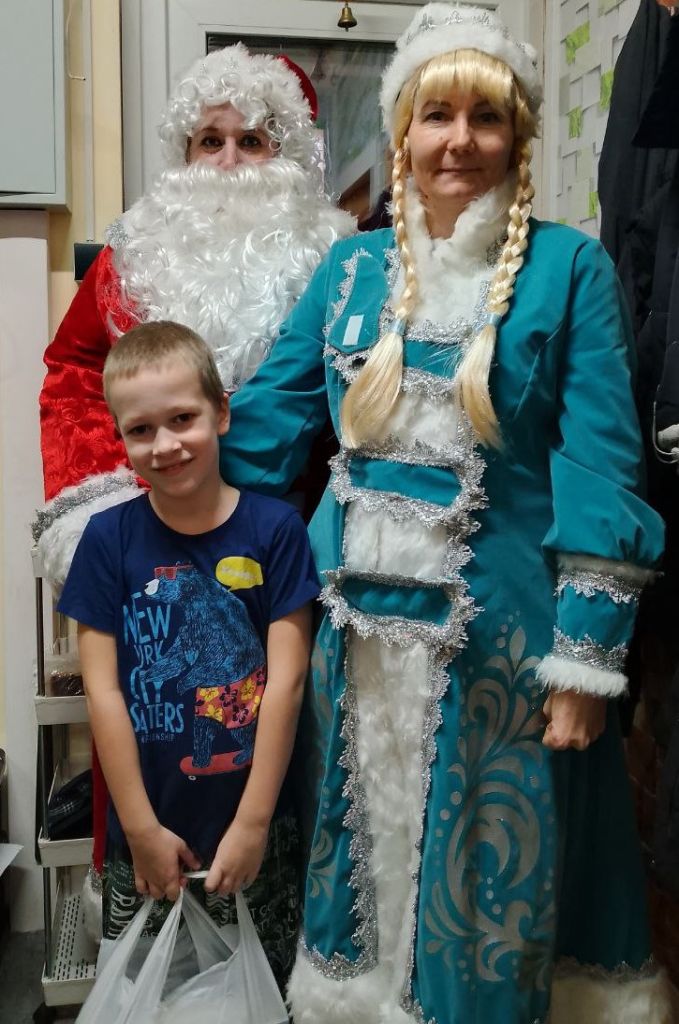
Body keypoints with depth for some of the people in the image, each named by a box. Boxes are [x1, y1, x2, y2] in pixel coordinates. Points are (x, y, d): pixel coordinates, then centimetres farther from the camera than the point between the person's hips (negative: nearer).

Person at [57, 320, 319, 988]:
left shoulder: (273, 529, -8)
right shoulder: (109, 538, -5)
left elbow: (285, 682, -9)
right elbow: (104, 691, -6)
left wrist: (252, 825, -9)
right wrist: (141, 830, -7)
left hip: (255, 833, 0)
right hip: (144, 838, 1)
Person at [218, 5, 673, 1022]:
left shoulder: (569, 268, -3)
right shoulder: (352, 264, 8)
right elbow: (269, 412, 8)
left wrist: (586, 655, -12)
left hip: (496, 624, -3)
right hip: (356, 614, 4)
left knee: (484, 863, 12)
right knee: (361, 847, 18)